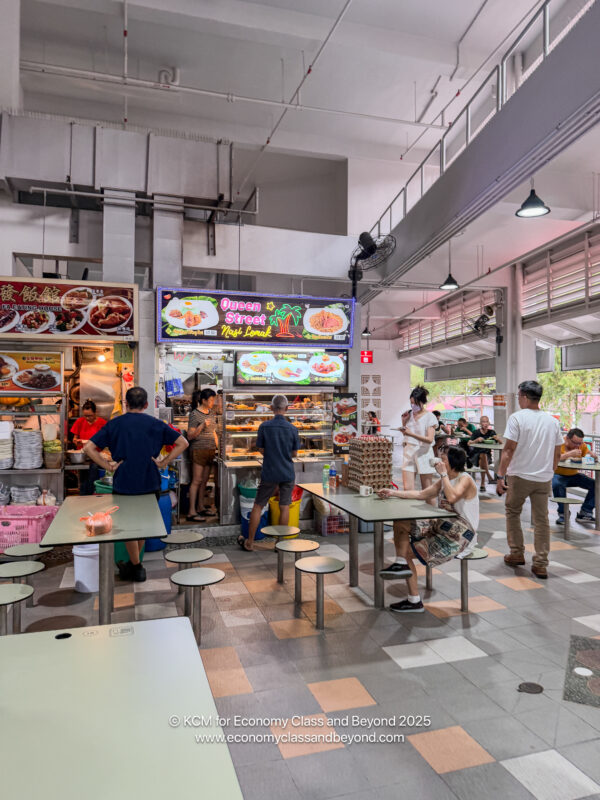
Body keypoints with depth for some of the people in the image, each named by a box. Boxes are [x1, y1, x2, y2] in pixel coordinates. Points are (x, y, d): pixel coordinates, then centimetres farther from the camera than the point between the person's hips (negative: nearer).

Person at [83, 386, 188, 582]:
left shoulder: (114, 424, -1)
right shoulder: (155, 424, 0)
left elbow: (88, 448, -6)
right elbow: (183, 443, -1)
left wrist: (108, 466, -4)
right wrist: (164, 462, -2)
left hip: (123, 484, -1)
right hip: (150, 484, 1)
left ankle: (137, 567, 19)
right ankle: (134, 564, 30)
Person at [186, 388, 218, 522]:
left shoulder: (212, 413, 14)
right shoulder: (195, 414, -8)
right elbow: (190, 436, -11)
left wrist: (218, 447, 18)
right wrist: (202, 426, -23)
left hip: (210, 450, 7)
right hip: (199, 450, -7)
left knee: (204, 481, 10)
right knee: (197, 481, -7)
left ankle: (201, 507, 19)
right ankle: (192, 512, -4)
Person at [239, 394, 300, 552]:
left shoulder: (264, 426, -9)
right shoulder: (292, 429, -7)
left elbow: (261, 449, 0)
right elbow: (295, 453, 1)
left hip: (269, 473, -1)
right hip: (287, 473, 1)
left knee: (258, 506, 10)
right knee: (284, 507, 9)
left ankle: (249, 542, 17)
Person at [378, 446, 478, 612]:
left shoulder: (465, 479, -11)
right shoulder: (444, 481, 16)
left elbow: (452, 497, -33)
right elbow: (421, 494, 17)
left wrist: (443, 474, -21)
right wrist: (393, 493, 12)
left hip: (462, 534, -9)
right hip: (444, 528, 9)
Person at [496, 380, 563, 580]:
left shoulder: (517, 418, -11)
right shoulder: (552, 421, 6)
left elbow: (509, 450, -15)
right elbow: (557, 453, 10)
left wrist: (500, 475, -11)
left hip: (520, 475, -4)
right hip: (544, 478, 4)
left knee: (513, 512, 15)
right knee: (541, 519, 7)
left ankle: (517, 554, 21)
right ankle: (540, 564, 10)